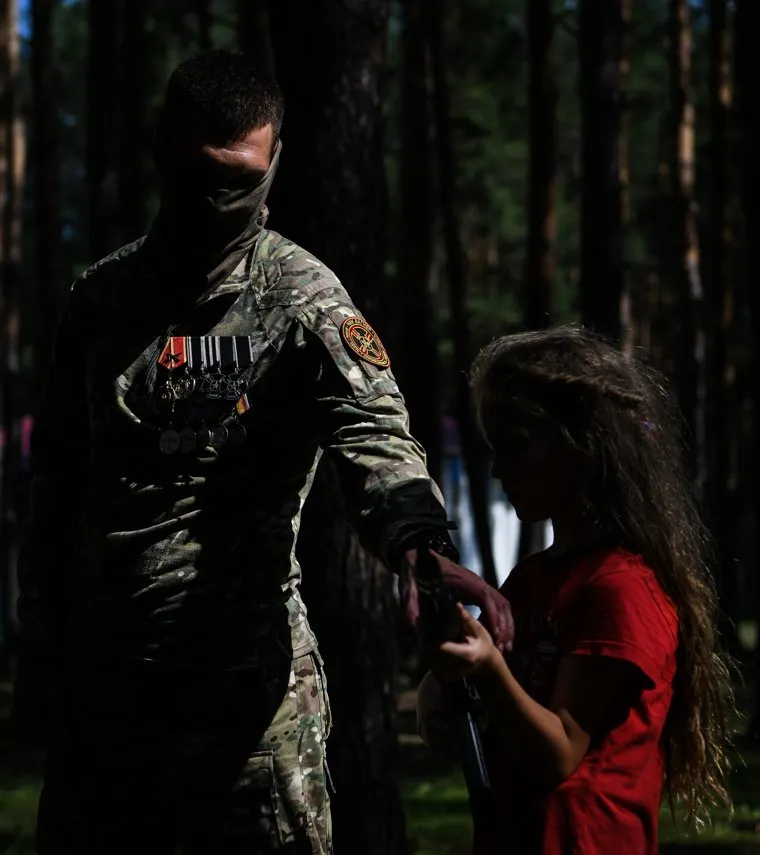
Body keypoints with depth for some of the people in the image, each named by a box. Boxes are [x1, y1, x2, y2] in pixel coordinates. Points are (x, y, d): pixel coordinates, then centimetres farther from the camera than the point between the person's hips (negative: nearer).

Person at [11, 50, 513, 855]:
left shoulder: (303, 299, -5)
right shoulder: (100, 298, 9)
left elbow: (373, 434, -22)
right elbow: (55, 495, 13)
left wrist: (417, 543, -44)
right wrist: (38, 668, 9)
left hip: (244, 677, -4)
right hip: (100, 672, 4)